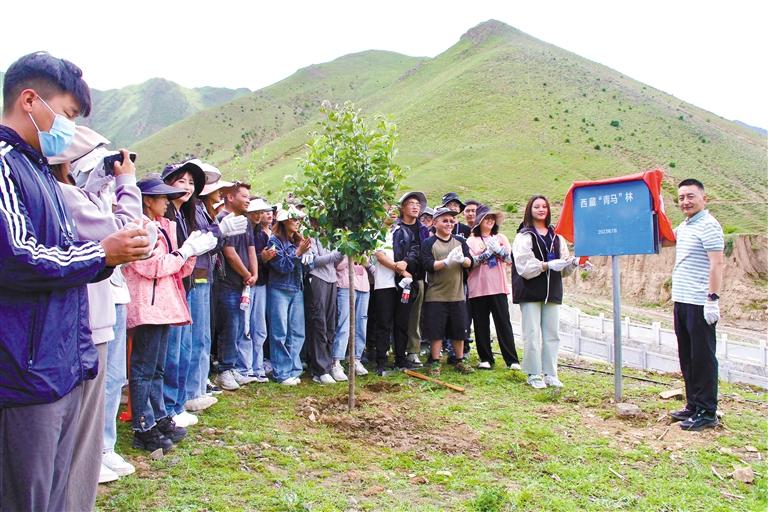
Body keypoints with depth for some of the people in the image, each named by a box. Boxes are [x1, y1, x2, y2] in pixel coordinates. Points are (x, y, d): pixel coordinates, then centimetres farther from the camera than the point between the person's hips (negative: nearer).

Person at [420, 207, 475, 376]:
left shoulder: (460, 241, 10)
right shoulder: (429, 243, -1)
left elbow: (470, 262, 2)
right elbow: (428, 265, -13)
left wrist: (462, 260, -20)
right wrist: (447, 261, -25)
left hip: (457, 294, 4)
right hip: (436, 295, -3)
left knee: (459, 330, 11)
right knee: (436, 330, 1)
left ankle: (460, 361, 24)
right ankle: (435, 362, 13)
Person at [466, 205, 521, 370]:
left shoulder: (501, 238, 12)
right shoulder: (471, 241, 7)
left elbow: (511, 259, 4)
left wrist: (498, 249, -10)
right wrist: (487, 253, -12)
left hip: (498, 287, 0)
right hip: (477, 288, 0)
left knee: (503, 323, -1)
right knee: (481, 325, 3)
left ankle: (512, 360, 1)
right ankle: (485, 359, 13)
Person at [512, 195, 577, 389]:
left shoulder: (556, 236, 15)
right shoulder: (524, 236, -1)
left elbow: (564, 267, 14)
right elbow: (524, 265, -12)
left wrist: (573, 263, -8)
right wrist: (547, 265, -23)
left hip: (552, 291, 5)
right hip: (530, 291, -5)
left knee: (552, 334, 7)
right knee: (532, 334, -3)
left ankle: (550, 374, 15)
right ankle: (534, 374, 7)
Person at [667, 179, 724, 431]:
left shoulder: (708, 226, -12)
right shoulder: (684, 226, 15)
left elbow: (717, 264, -18)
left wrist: (713, 298, -24)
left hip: (700, 304, -9)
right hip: (682, 301, 9)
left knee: (703, 358, -2)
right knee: (687, 357, 15)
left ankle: (707, 413, 7)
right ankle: (693, 405, 26)